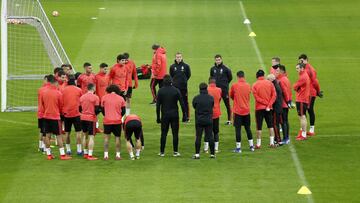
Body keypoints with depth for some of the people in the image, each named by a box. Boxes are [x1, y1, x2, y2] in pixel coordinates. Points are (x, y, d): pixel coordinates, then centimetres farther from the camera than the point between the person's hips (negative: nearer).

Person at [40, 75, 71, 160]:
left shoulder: (43, 92, -1)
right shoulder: (58, 93, -11)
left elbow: (42, 104, 10)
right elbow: (61, 106, 0)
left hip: (46, 116, 4)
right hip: (55, 116, -4)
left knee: (47, 135, 8)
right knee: (59, 136, 0)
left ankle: (48, 154, 11)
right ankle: (62, 155, 0)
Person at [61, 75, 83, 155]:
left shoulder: (64, 90, 0)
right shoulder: (78, 90, -3)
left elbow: (61, 102, 7)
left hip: (66, 114, 2)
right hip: (76, 113, -2)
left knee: (67, 132, 10)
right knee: (78, 132, 2)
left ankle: (68, 149, 13)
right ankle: (79, 150, -2)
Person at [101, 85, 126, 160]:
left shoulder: (104, 97, 1)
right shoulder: (121, 98, 2)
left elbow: (102, 109, 10)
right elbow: (123, 111, 7)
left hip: (107, 121, 0)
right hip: (117, 121, 0)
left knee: (106, 137, 9)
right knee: (117, 137, 9)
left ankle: (106, 155, 4)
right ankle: (118, 155, 8)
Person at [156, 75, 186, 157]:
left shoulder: (161, 91, -2)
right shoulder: (176, 90, -3)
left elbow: (158, 105, -1)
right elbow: (182, 103, -4)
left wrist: (158, 117, 5)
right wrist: (184, 115, 3)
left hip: (165, 115, 0)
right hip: (174, 115, 0)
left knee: (163, 133, 6)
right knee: (175, 133, 4)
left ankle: (162, 152, 7)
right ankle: (175, 151, 4)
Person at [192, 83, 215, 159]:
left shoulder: (196, 98, -8)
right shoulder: (211, 98, -5)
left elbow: (194, 106, 6)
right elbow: (212, 106, 7)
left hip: (199, 120, -1)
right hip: (209, 120, 1)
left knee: (198, 137, 3)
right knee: (210, 137, 6)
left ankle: (197, 154, 0)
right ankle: (212, 153, 9)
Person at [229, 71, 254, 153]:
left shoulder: (234, 86, -10)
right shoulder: (248, 86, 0)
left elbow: (231, 96, 5)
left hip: (237, 110, -4)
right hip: (246, 110, 4)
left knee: (238, 129, 0)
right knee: (248, 128, 15)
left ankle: (238, 147, -1)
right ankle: (251, 146, 19)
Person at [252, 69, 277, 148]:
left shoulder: (255, 85, -6)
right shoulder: (270, 83, 0)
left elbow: (257, 97, -11)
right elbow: (274, 95, -5)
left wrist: (267, 104, -8)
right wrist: (269, 105, -8)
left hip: (259, 108, -2)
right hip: (269, 109, 2)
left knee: (259, 127, 2)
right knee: (270, 125, 11)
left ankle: (258, 144, 5)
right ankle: (272, 143, 9)